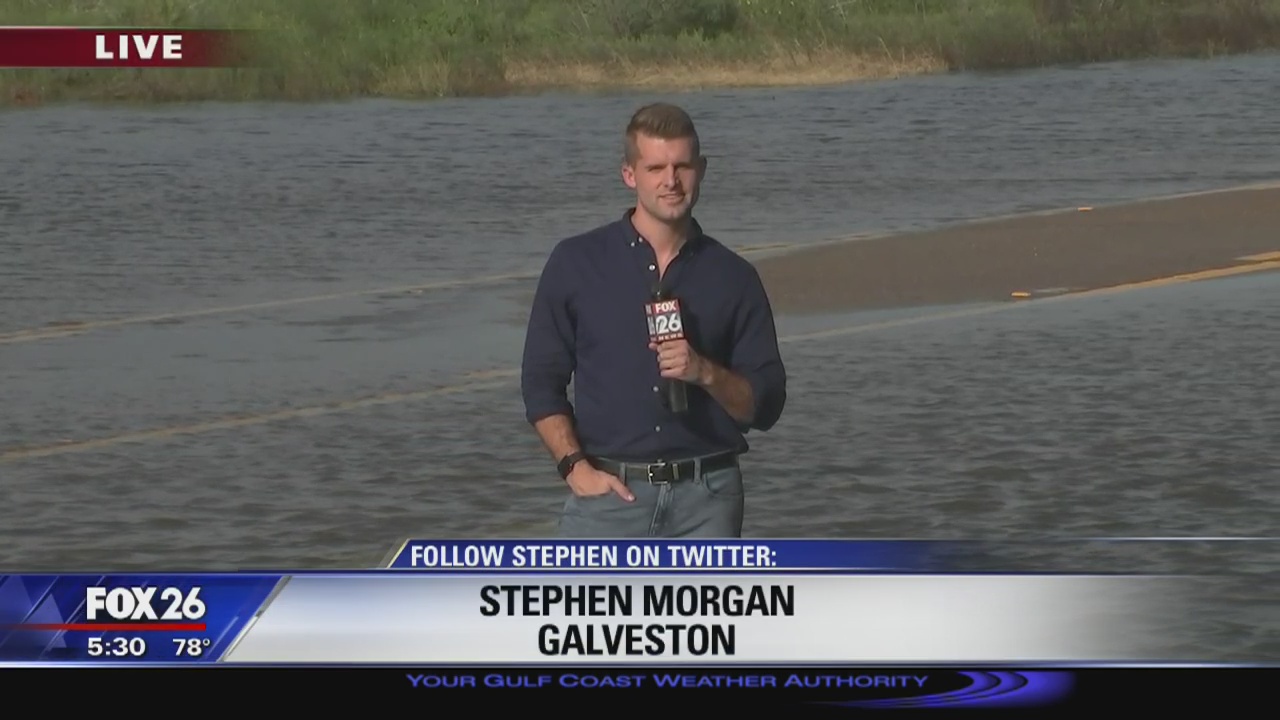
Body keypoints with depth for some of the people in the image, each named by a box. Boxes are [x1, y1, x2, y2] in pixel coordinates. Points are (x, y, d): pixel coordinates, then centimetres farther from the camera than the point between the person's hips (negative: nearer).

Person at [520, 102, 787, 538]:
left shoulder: (732, 277, 8)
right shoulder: (576, 263, 5)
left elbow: (766, 405, 7)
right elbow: (542, 383, 7)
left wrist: (707, 374, -12)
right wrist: (576, 467, -6)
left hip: (706, 501, 1)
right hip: (608, 489, -1)